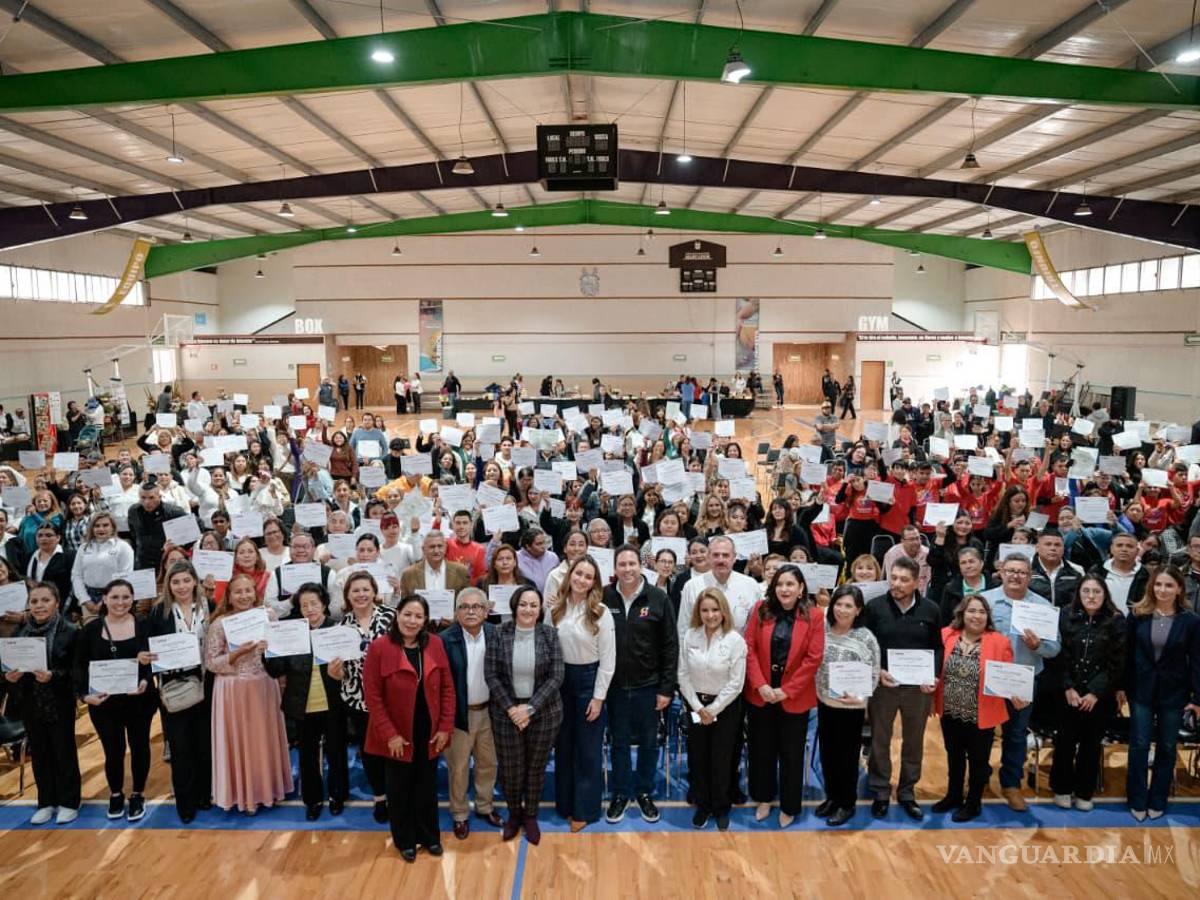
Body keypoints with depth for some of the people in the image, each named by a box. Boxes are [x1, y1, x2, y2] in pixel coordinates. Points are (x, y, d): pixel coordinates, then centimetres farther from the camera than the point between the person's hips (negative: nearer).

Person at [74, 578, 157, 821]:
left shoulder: (143, 626, -5)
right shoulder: (92, 629, -1)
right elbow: (80, 666, -1)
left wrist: (146, 680, -25)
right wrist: (84, 694, -16)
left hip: (139, 700, 0)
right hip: (103, 702, 0)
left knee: (139, 747, 11)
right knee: (113, 750, 5)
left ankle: (137, 795, 31)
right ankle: (115, 795, 30)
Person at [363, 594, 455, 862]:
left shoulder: (435, 644, -5)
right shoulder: (379, 647, -15)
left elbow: (447, 688, 0)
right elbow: (372, 695, -13)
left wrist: (445, 727, -4)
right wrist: (389, 734, -15)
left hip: (429, 732, 3)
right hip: (397, 735, -2)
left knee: (427, 786, 17)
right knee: (400, 789, 14)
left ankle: (429, 836, 36)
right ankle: (404, 840, 34)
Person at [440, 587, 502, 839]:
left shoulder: (494, 635, -5)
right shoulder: (446, 639, -16)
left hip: (488, 712, 4)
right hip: (459, 714, -3)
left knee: (488, 763, 19)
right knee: (458, 767, 12)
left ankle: (484, 807, 39)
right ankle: (459, 815, 31)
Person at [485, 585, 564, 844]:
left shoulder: (550, 635, -6)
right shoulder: (499, 634, -6)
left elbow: (556, 677, -9)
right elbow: (491, 675, -6)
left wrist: (530, 708, -16)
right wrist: (511, 708, -14)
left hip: (543, 713, 0)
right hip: (506, 713, 0)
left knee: (536, 767, 12)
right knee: (510, 769, 9)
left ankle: (530, 816, 35)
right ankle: (513, 813, 35)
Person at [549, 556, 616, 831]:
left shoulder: (601, 612, -12)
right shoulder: (555, 608, -3)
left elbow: (608, 659, -9)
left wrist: (598, 697, -10)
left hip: (589, 679, -3)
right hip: (559, 678, 3)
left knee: (588, 749, 8)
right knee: (563, 745, 15)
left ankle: (584, 809, 21)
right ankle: (565, 802, 31)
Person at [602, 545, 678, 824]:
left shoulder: (658, 599, -9)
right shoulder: (604, 597, -6)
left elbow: (670, 646, -5)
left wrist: (667, 688, -7)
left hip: (648, 686, 0)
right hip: (615, 686, 1)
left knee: (648, 743, 14)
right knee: (619, 742, 14)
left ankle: (645, 792, 33)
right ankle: (620, 793, 31)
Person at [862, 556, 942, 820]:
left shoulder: (931, 610, -1)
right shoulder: (875, 607, -5)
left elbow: (938, 647, 5)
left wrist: (933, 676, -9)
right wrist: (877, 672, -14)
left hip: (918, 686, 1)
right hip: (883, 684, -1)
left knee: (914, 741, 13)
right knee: (880, 740, 8)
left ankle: (907, 792, 29)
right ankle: (880, 792, 23)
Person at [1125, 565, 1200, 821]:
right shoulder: (1137, 614, -4)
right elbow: (1127, 654, 0)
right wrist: (1122, 687, 0)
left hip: (1174, 693, 0)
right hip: (1141, 690, 0)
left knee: (1167, 748, 11)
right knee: (1139, 745, 5)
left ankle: (1157, 801, 25)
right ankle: (1137, 800, 18)